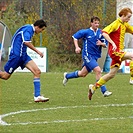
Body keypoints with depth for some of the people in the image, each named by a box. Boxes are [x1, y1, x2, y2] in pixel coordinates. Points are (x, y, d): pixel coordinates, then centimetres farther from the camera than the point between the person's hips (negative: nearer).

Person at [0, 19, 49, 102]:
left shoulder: (30, 30, 16)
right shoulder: (28, 29, -13)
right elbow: (26, 42, -26)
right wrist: (37, 51, -21)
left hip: (23, 55, 9)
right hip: (16, 55, -9)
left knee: (37, 72, -5)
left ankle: (37, 96, -9)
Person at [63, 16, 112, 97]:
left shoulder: (100, 33, 2)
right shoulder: (86, 32, -8)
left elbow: (105, 44, 5)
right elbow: (75, 37, 4)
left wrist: (101, 44, -18)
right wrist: (77, 47, -8)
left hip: (95, 56, 6)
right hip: (87, 55, -6)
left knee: (83, 74, 18)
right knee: (98, 70, -21)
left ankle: (67, 76, 44)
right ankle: (104, 91, -19)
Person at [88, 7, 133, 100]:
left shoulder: (125, 25, 14)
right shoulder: (116, 24, -12)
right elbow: (104, 33, -23)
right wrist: (113, 43, -30)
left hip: (119, 51, 9)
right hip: (114, 51, -9)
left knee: (112, 74, 10)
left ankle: (94, 87, 19)